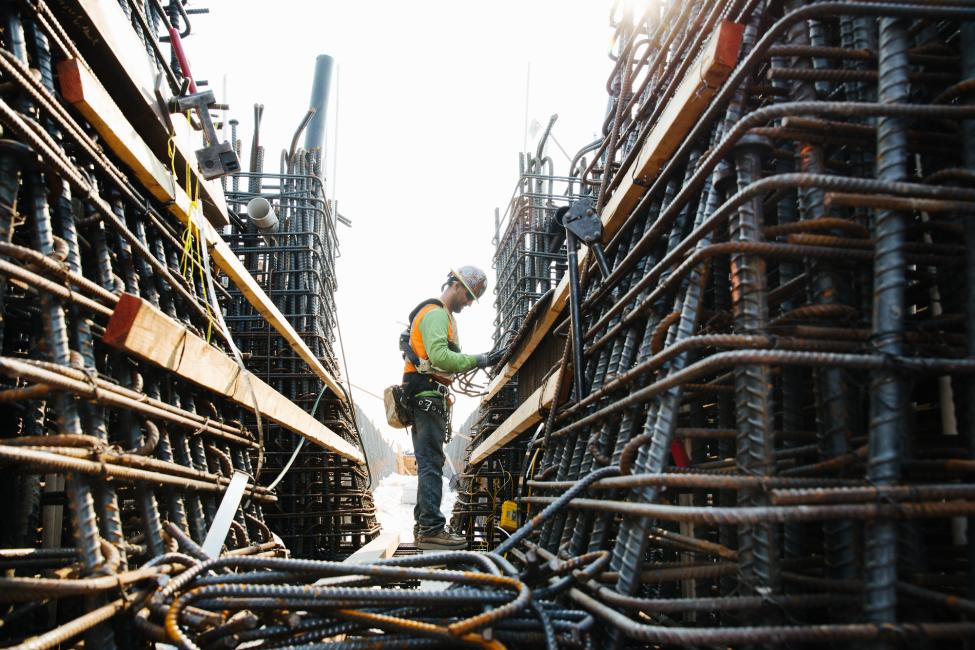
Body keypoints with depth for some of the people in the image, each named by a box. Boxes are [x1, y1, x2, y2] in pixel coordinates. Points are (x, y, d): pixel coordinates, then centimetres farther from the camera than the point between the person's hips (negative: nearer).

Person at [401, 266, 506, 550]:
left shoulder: (442, 315, 24)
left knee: (429, 463, 13)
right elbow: (440, 356, -25)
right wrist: (478, 360, -22)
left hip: (428, 399, 11)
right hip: (428, 396, -11)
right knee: (432, 464, -12)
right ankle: (431, 529, -12)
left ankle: (424, 526, 19)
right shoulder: (436, 314, -10)